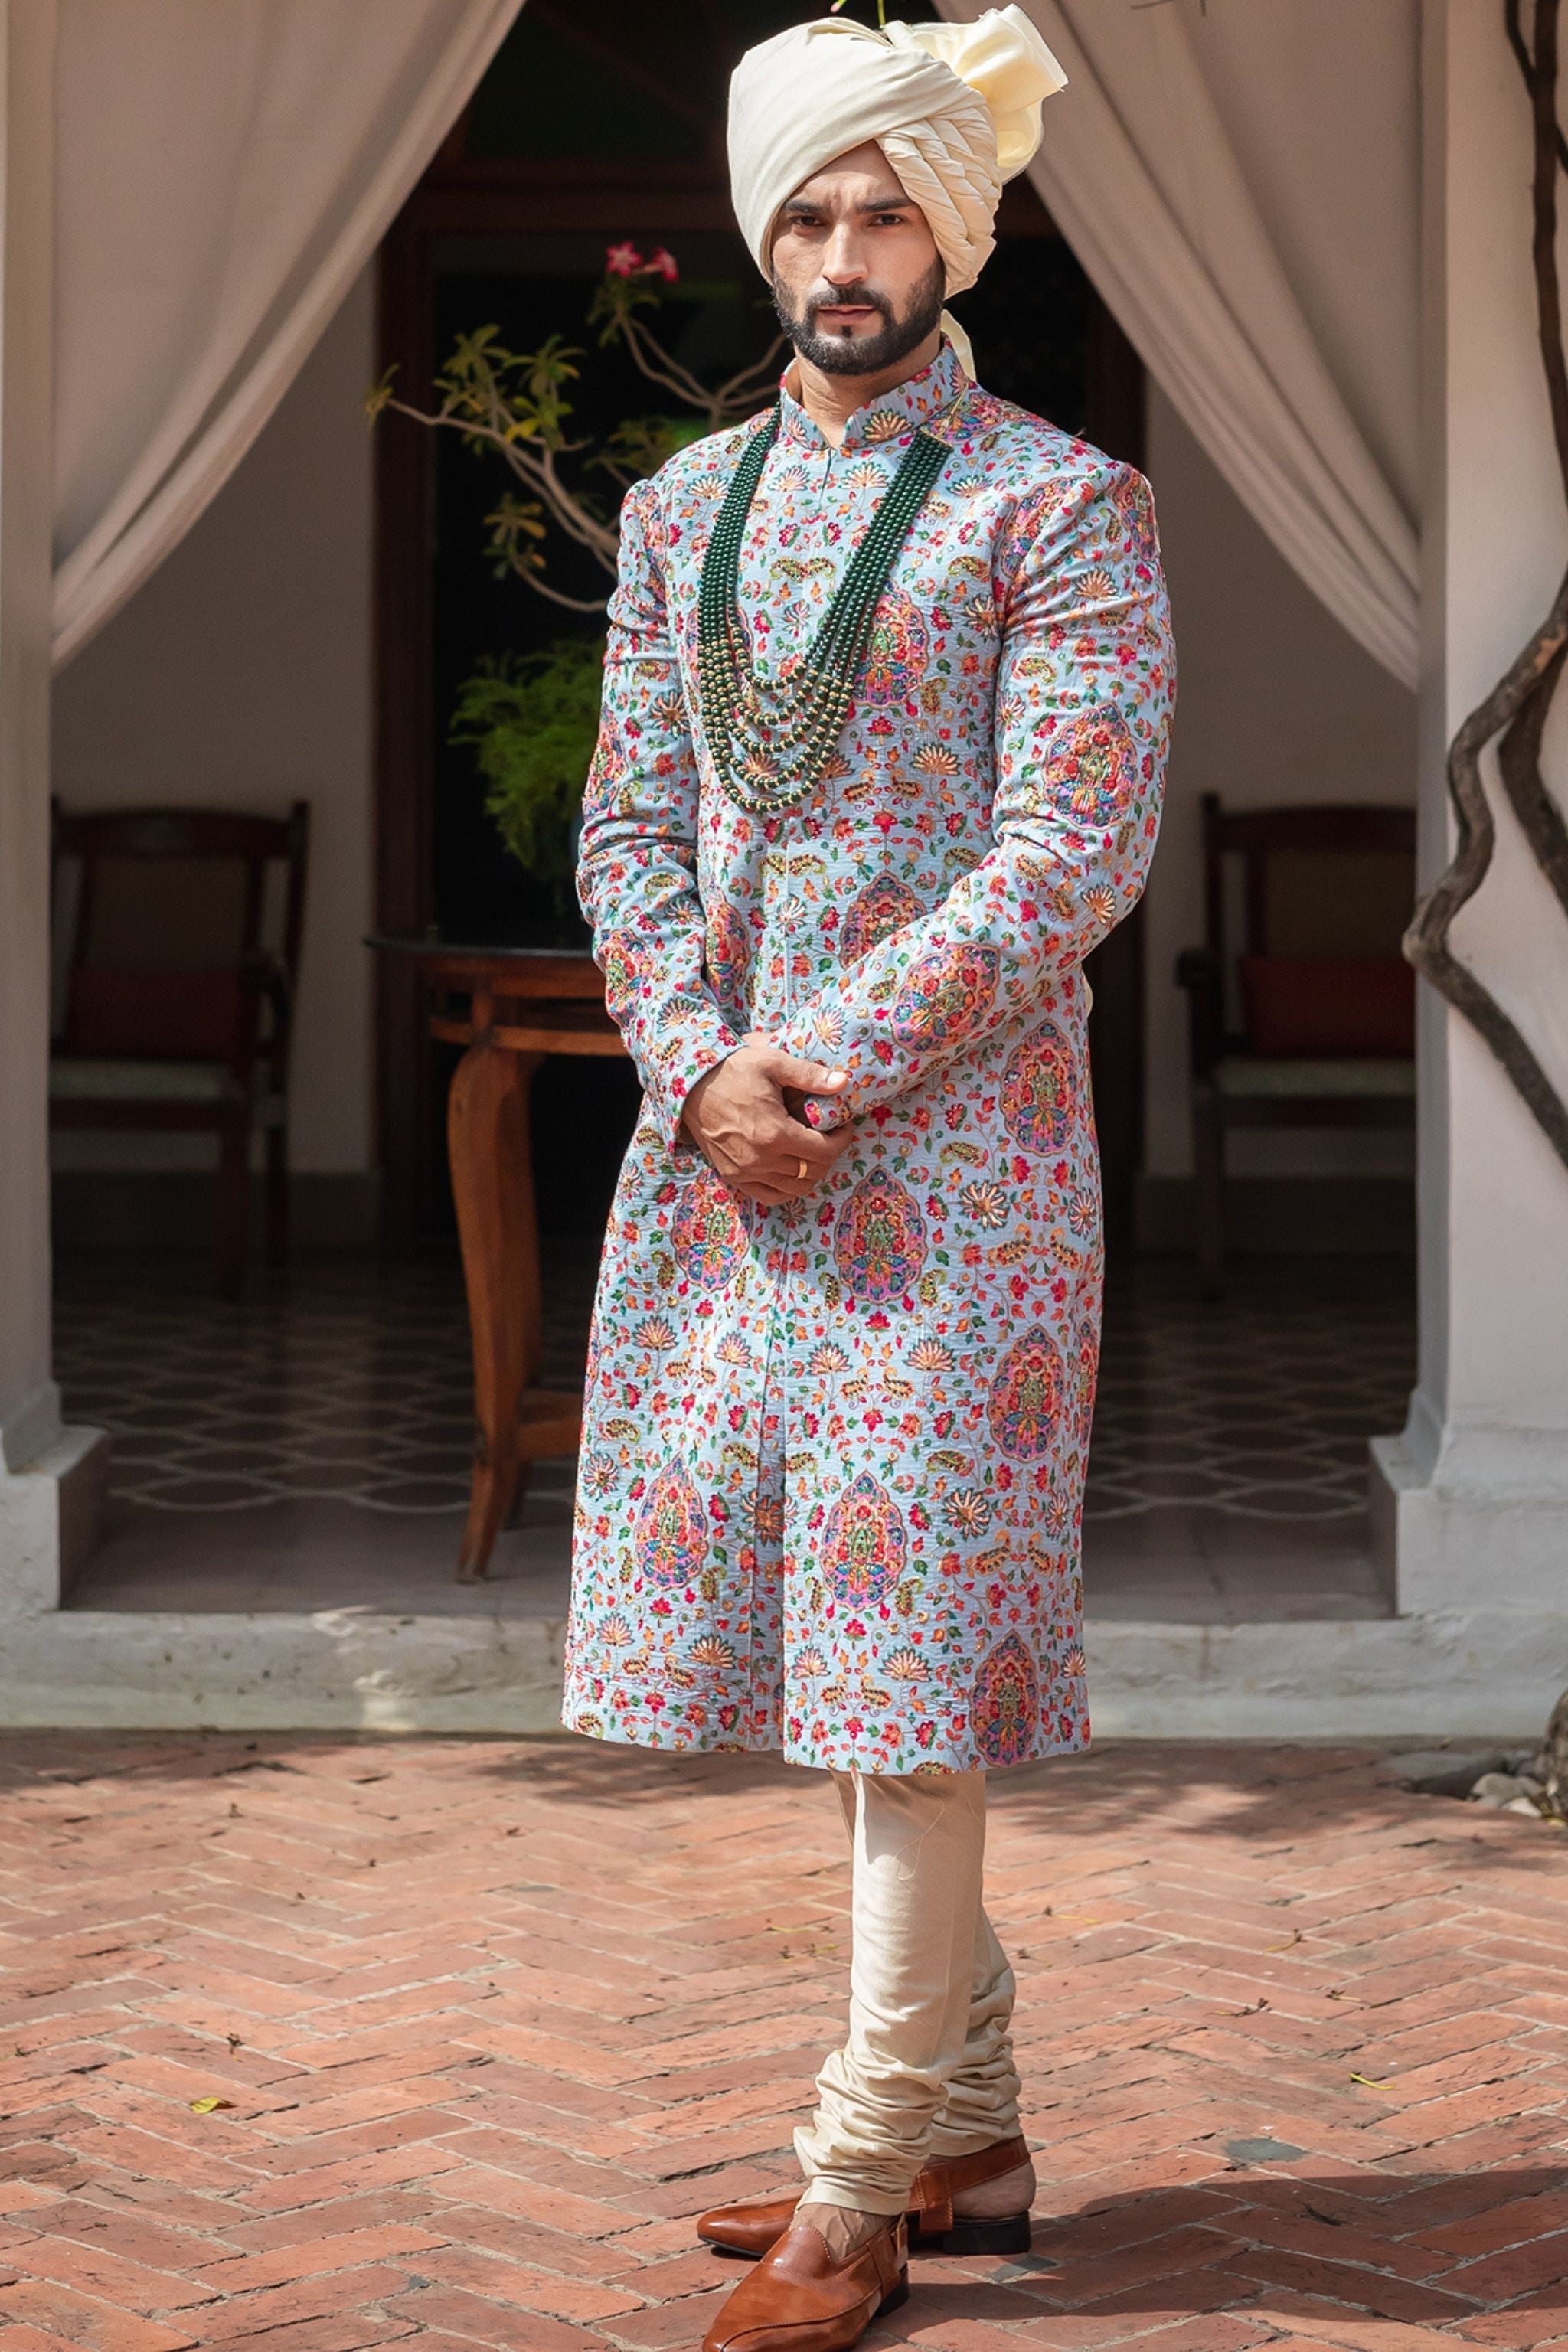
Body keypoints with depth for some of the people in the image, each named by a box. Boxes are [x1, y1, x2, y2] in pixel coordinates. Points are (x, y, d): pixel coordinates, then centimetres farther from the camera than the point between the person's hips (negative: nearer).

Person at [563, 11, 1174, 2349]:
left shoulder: (1063, 506, -4)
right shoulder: (684, 505, 13)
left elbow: (1076, 854, -12)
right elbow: (631, 826, 10)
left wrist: (818, 1066, -15)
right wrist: (701, 1071, -7)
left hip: (951, 1148, -6)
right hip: (720, 1140, 6)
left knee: (913, 1658, -4)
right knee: (837, 1642, 10)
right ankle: (971, 2133, 22)